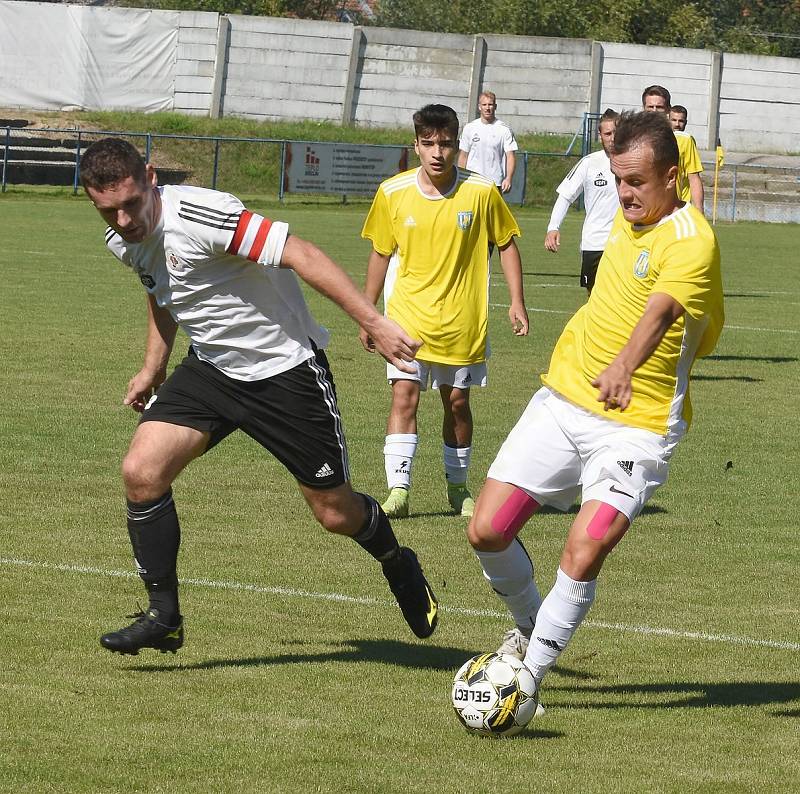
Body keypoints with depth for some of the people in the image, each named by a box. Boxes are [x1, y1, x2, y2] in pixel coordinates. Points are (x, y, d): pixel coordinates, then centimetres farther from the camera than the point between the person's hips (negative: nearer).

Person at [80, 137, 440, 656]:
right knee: (141, 471, -13)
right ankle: (163, 617, -1)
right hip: (211, 369, 7)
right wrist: (153, 368, 18)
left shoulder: (194, 216, -29)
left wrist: (374, 322, -36)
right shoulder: (124, 242, -2)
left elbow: (300, 254, -31)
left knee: (335, 513, 3)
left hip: (286, 369, -7)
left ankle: (398, 566, 37)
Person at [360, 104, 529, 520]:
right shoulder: (393, 193, -5)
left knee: (457, 402, 10)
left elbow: (506, 244, 6)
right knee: (404, 396, -14)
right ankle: (398, 490, -16)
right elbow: (381, 253, 8)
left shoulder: (481, 192, -7)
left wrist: (517, 301, 1)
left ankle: (457, 485, 28)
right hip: (407, 315, 0)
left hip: (462, 321, 0)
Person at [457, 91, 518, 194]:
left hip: (495, 183, -2)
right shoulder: (469, 128, 6)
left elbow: (510, 156, -5)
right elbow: (463, 156, 10)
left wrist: (508, 179, -18)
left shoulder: (504, 129, -1)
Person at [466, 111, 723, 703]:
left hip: (636, 427, -7)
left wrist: (623, 367, -58)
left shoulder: (691, 242, -20)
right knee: (487, 531, 1)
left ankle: (531, 673, -1)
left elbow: (660, 309, -40)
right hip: (563, 399, 7)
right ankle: (530, 626, 29)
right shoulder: (630, 218, 6)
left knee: (584, 553, -20)